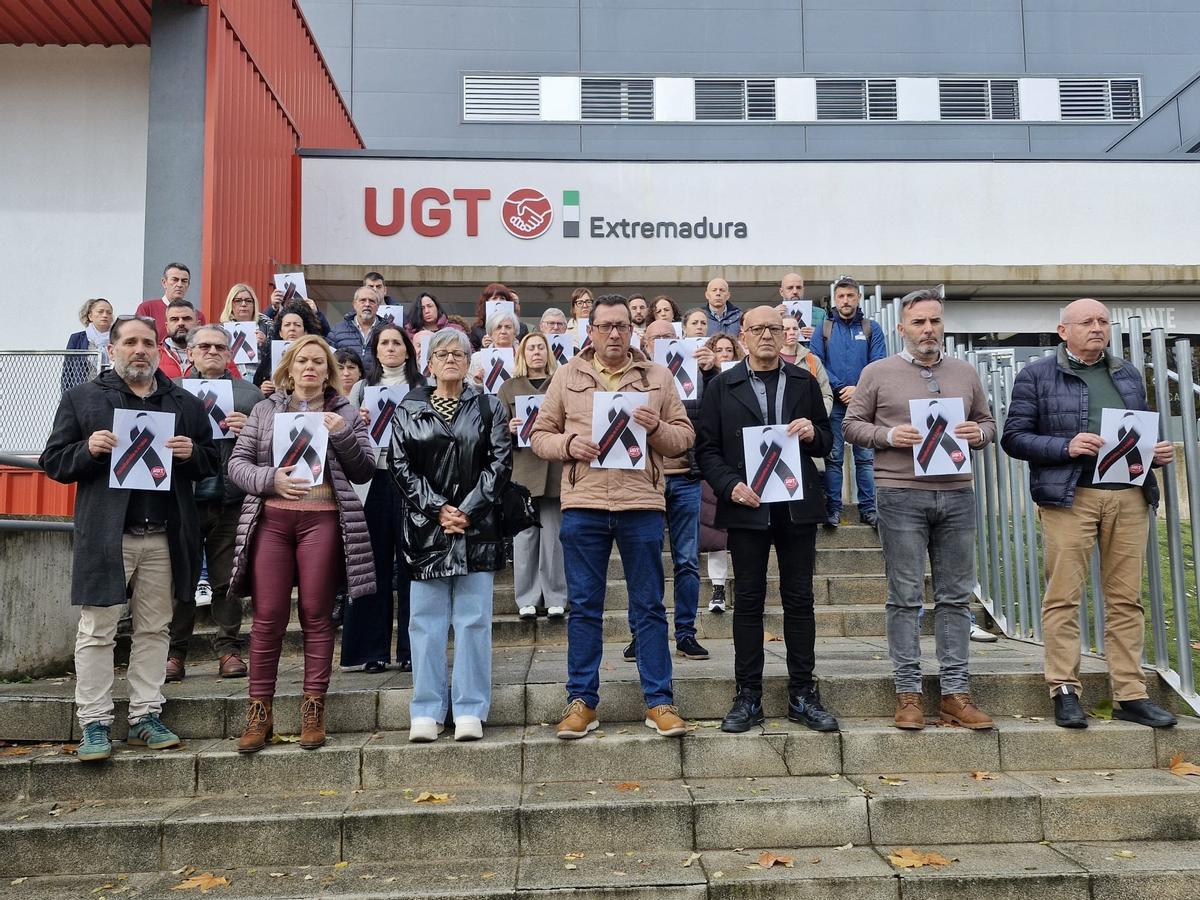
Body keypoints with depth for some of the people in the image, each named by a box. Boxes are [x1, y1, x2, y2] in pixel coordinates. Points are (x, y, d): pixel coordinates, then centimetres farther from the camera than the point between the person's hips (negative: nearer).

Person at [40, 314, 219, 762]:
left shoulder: (186, 403, 13)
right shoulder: (81, 398, 6)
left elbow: (211, 461, 15)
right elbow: (53, 461, 5)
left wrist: (192, 452, -6)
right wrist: (89, 449, -14)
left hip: (164, 537, 3)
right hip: (105, 535, -2)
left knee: (155, 629, 8)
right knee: (97, 631, 1)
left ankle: (146, 717, 17)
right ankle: (94, 723, 10)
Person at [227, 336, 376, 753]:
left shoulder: (345, 413, 12)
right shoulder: (265, 410, 14)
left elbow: (364, 471, 7)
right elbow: (237, 463, 8)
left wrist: (342, 435, -8)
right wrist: (270, 478, -11)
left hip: (322, 520, 0)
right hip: (272, 519, 1)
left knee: (316, 614, 2)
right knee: (268, 617, -1)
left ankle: (313, 710, 11)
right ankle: (260, 711, 9)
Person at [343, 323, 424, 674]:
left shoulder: (422, 388, 7)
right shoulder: (362, 388, 14)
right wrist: (359, 423, -6)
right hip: (373, 478, 2)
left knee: (410, 563, 1)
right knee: (375, 564, 4)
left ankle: (411, 649, 10)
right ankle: (373, 650, 12)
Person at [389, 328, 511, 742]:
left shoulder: (488, 408, 9)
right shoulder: (408, 410, 10)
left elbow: (500, 462, 0)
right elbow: (400, 466, 2)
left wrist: (468, 511, -10)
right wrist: (437, 509, -9)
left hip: (476, 526, 0)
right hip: (425, 526, 1)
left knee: (474, 619, 1)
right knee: (426, 620, 3)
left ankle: (470, 711, 8)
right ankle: (427, 712, 11)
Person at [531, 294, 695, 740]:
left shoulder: (657, 377, 9)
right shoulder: (568, 376, 9)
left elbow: (684, 437, 8)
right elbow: (540, 435, 10)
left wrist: (656, 427, -12)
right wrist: (568, 444, -10)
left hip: (641, 503, 0)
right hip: (582, 503, 1)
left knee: (649, 606, 5)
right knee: (583, 607, 7)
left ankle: (660, 702, 15)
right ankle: (581, 702, 18)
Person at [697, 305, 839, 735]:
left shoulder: (805, 383, 10)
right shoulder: (722, 386, 5)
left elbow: (827, 441, 14)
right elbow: (707, 448, 2)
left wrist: (813, 433, -9)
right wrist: (730, 486, -13)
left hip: (797, 506, 2)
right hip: (746, 506, -1)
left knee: (799, 599, 6)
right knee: (748, 600, 3)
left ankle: (803, 694, 15)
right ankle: (748, 697, 12)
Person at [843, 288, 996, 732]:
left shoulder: (965, 373, 14)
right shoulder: (877, 373, 3)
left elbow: (988, 422, 20)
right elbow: (852, 425, 4)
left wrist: (978, 434, -2)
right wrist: (889, 435, -14)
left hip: (956, 495, 4)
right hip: (901, 495, -3)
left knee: (956, 596, 6)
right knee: (905, 598, 1)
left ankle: (955, 691, 15)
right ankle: (908, 692, 9)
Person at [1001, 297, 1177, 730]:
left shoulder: (1128, 373, 19)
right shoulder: (1037, 375, 3)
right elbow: (1013, 438, -2)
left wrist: (1160, 451, 5)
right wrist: (1066, 447, -15)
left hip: (1129, 496, 5)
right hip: (1069, 496, -4)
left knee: (1126, 599, 6)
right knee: (1063, 596, -3)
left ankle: (1131, 694, 12)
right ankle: (1065, 691, 5)